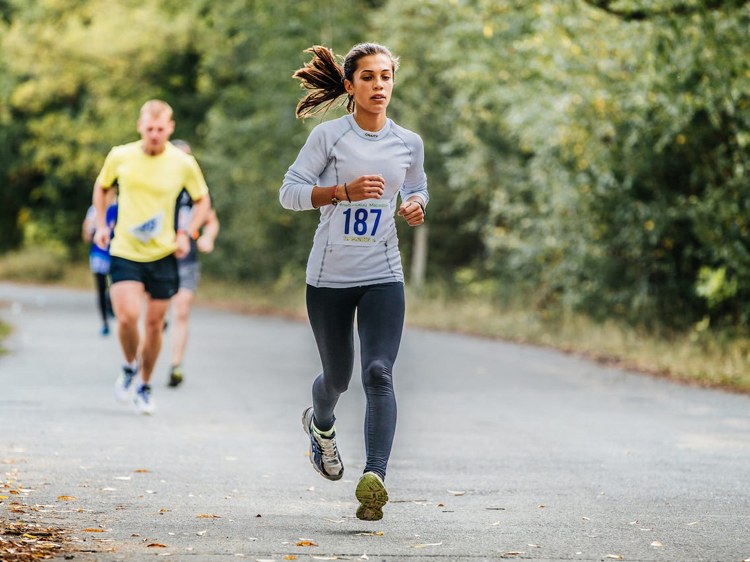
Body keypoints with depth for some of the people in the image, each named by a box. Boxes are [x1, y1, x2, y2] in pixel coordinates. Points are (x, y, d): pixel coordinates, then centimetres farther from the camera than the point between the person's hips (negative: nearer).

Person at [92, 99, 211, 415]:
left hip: (163, 255, 1)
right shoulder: (119, 157, -3)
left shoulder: (184, 164, -5)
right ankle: (129, 366, 12)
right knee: (127, 316, -18)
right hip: (124, 252, -1)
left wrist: (186, 234, -3)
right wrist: (101, 225, 6)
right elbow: (101, 187, 16)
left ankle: (144, 386, 26)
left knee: (154, 323, 6)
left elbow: (202, 200, 10)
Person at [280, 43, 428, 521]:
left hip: (383, 275, 1)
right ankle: (321, 424, 50)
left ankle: (375, 478, -25)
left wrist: (416, 207, -2)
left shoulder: (409, 143, 5)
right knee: (338, 376, 13)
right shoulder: (329, 136, -6)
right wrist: (344, 190, -22)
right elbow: (290, 191, -8)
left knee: (379, 373, -17)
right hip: (330, 275, -1)